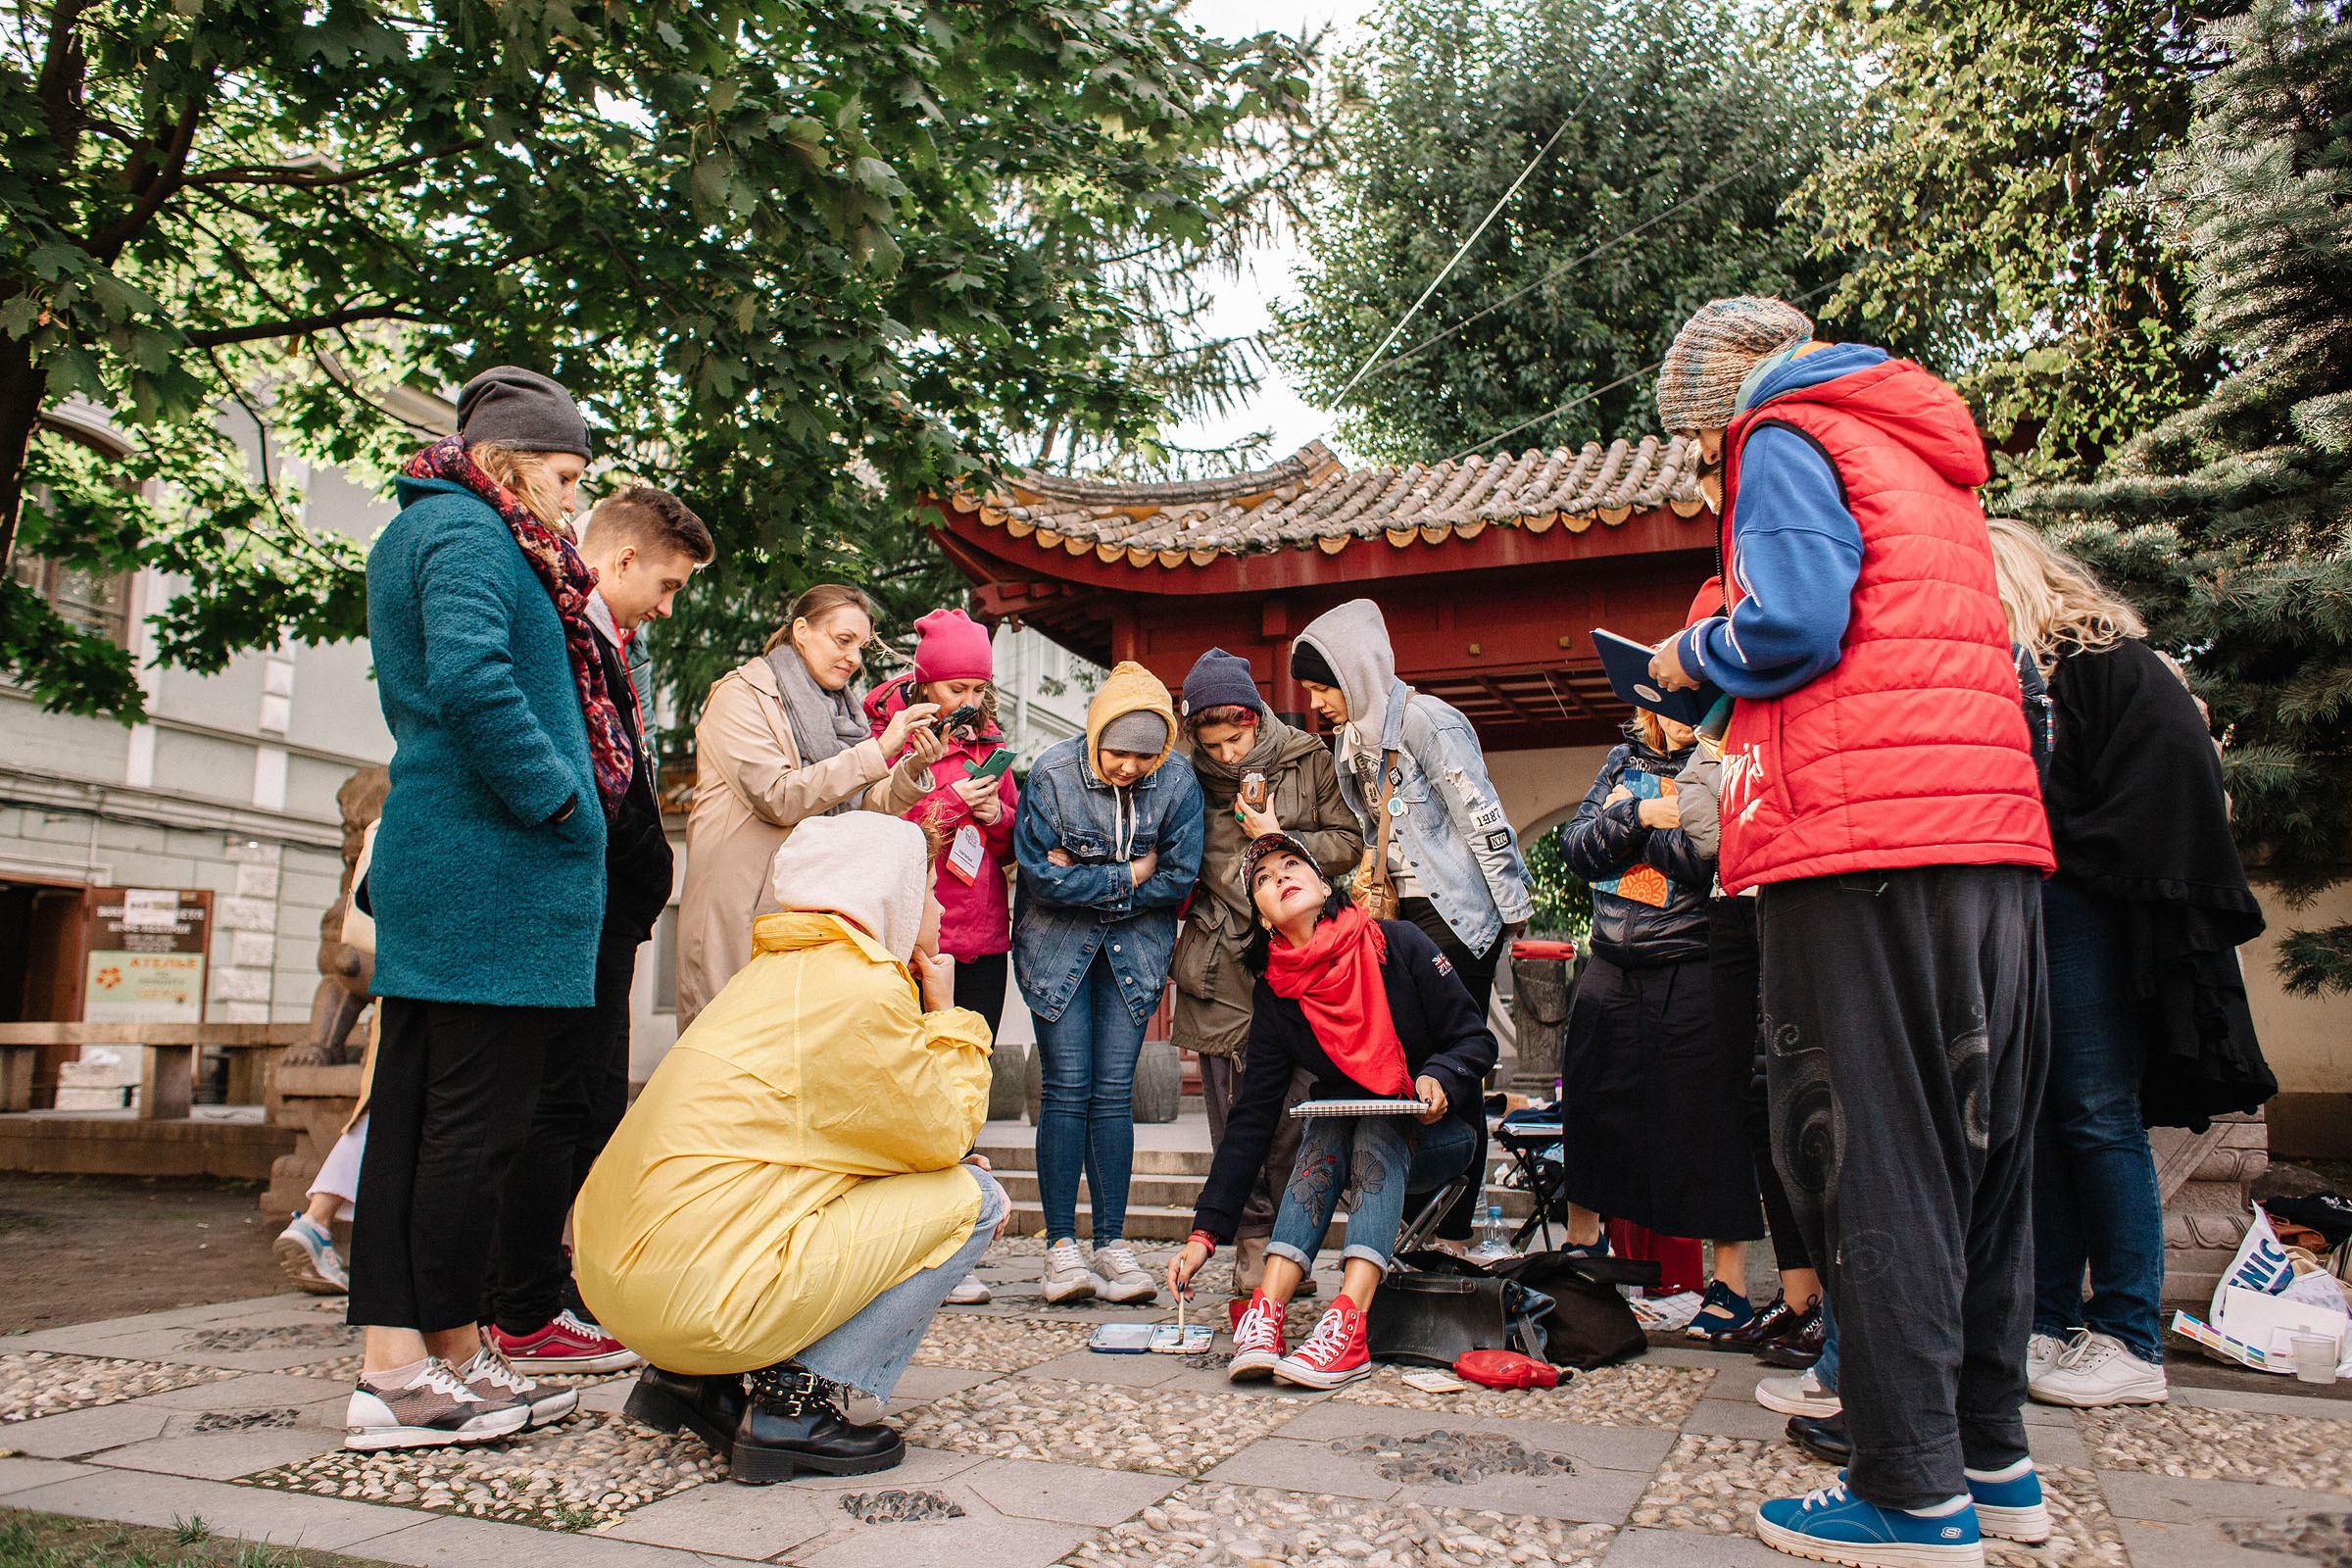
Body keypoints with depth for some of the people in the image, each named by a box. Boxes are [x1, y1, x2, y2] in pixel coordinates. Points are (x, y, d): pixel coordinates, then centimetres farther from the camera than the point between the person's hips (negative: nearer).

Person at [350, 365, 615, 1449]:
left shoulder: (415, 534, 24)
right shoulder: (471, 534, -8)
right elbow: (470, 677, -24)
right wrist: (557, 798, -15)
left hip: (426, 864, 10)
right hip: (495, 871, -10)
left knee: (412, 1110, 9)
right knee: (477, 1118, -4)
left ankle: (393, 1362, 15)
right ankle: (447, 1360, 5)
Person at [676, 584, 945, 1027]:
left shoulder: (836, 711, 18)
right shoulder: (740, 695, -3)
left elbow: (861, 810, 11)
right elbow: (779, 799, -17)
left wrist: (910, 771, -8)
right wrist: (878, 750, -19)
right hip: (740, 918, -6)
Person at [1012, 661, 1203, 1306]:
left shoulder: (1178, 782, -10)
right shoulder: (1053, 774, -15)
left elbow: (1178, 878, -9)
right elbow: (1040, 874, -16)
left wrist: (1085, 880, -11)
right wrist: (1126, 877, -15)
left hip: (1136, 943, 2)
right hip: (1056, 940, -1)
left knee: (1114, 1092, -1)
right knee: (1067, 1088, -6)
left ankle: (1112, 1245, 6)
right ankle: (1061, 1247, 1)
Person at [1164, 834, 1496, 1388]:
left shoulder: (1399, 945, -12)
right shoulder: (1276, 998, -5)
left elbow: (1475, 1039, -7)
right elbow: (1252, 1119, -8)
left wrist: (1440, 1078, -29)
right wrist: (1204, 1232, -14)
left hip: (1438, 1133, -2)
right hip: (1351, 1140, 2)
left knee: (1376, 1126, -32)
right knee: (1327, 1128, -29)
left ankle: (1346, 1323, -46)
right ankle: (1267, 1313, -41)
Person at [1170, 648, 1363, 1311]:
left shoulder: (1308, 759, 6)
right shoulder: (1194, 778, 7)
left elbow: (1348, 844, 5)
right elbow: (1191, 865, 10)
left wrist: (1279, 841, -7)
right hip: (1224, 960, 0)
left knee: (1295, 1103, -4)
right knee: (1234, 1107, -2)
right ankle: (1252, 1247, 5)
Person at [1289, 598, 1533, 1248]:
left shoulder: (1423, 718, -12)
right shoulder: (1353, 737, 14)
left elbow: (1481, 815, -14)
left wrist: (1512, 904, -14)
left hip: (1461, 911, -8)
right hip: (1407, 914, 8)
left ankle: (1452, 1230, 0)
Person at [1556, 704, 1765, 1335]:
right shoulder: (1624, 760, 13)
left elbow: (1713, 862, -18)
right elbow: (1575, 846, 4)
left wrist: (1628, 814, -11)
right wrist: (1639, 814, -11)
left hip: (1695, 969, -5)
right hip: (1612, 966, 6)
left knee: (1710, 1120, -2)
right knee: (1589, 1105, 12)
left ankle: (1731, 1286, 11)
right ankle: (1583, 1243, 33)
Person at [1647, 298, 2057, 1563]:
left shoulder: (1785, 440, 2)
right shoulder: (1926, 458, 27)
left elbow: (1795, 620, -14)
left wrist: (1696, 652, 4)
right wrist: (1725, 680, 25)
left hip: (1862, 842, -8)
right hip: (1994, 839, 9)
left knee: (1867, 1159, -4)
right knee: (1970, 1147, 13)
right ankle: (1991, 1457, 22)